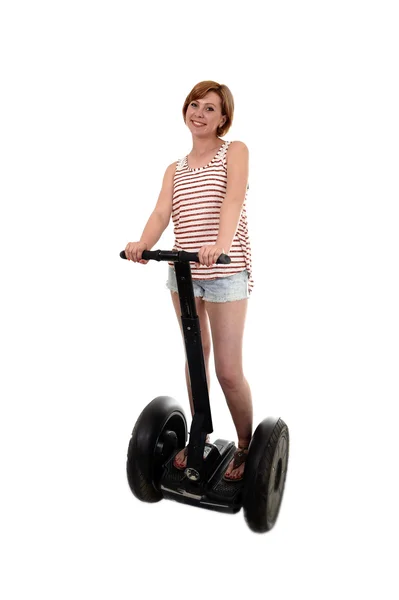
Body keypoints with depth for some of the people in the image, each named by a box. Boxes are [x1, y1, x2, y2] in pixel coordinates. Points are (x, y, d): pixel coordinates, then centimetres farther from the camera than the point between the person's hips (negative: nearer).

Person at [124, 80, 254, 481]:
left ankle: (246, 447, 19)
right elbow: (162, 212, -1)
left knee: (228, 370, -5)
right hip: (183, 269, 5)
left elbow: (233, 199, -16)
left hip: (226, 271, -5)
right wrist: (143, 244, -23)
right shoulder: (175, 170, 16)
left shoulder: (235, 151, 3)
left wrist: (221, 244, -35)